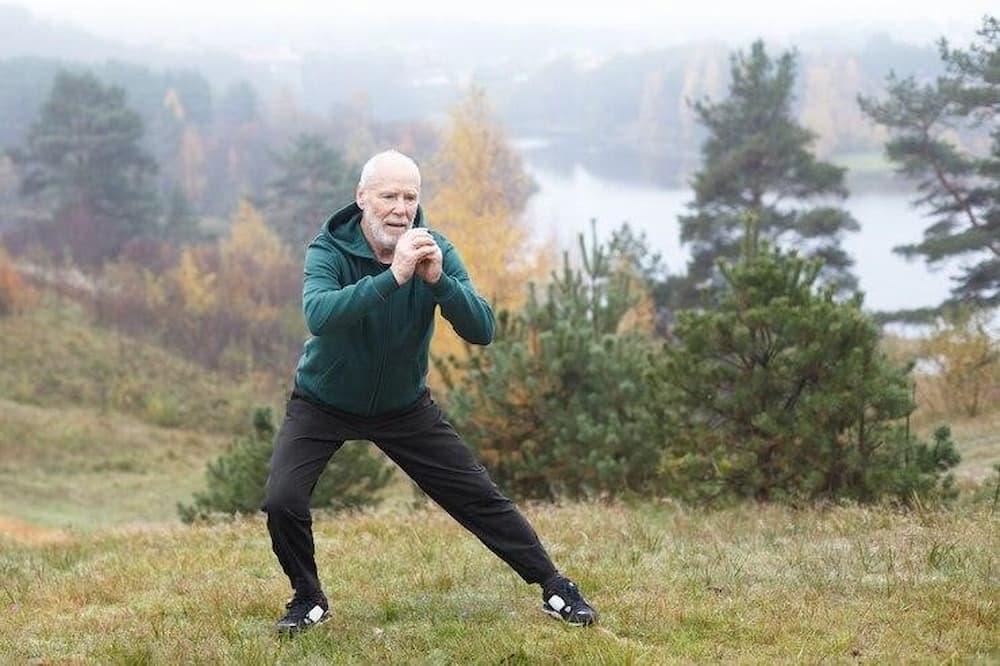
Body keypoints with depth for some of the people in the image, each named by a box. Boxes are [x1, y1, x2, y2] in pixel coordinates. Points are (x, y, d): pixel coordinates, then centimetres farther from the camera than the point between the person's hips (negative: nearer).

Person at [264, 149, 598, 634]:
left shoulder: (434, 250, -14)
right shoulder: (329, 250, -23)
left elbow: (482, 331, -23)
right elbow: (318, 314, -44)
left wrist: (439, 280, -40)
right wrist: (392, 276, -52)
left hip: (405, 407, 2)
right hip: (323, 405, -2)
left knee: (479, 497, 2)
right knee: (282, 501, -20)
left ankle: (556, 589, 18)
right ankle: (308, 599, 7)